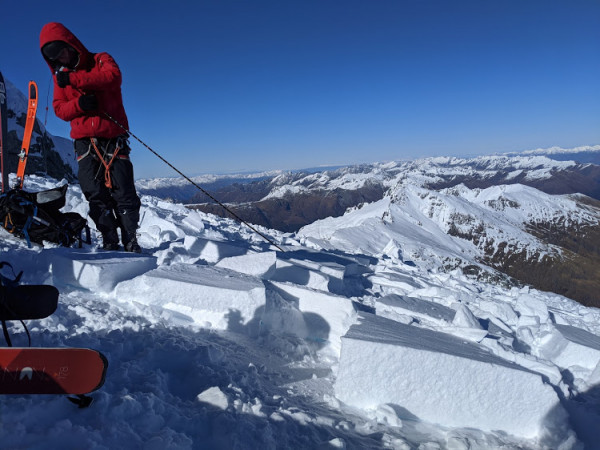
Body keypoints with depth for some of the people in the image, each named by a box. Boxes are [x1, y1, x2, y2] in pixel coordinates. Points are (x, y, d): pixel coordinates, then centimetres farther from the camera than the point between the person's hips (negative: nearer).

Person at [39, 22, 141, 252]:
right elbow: (59, 108, 8)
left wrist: (73, 78, -19)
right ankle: (110, 242, -1)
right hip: (84, 141, 3)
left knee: (123, 192, -8)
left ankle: (131, 241, -1)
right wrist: (79, 103, -14)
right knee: (96, 195, -4)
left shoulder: (100, 60, 5)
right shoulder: (60, 76, 16)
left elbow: (113, 76, -18)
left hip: (114, 138, -3)